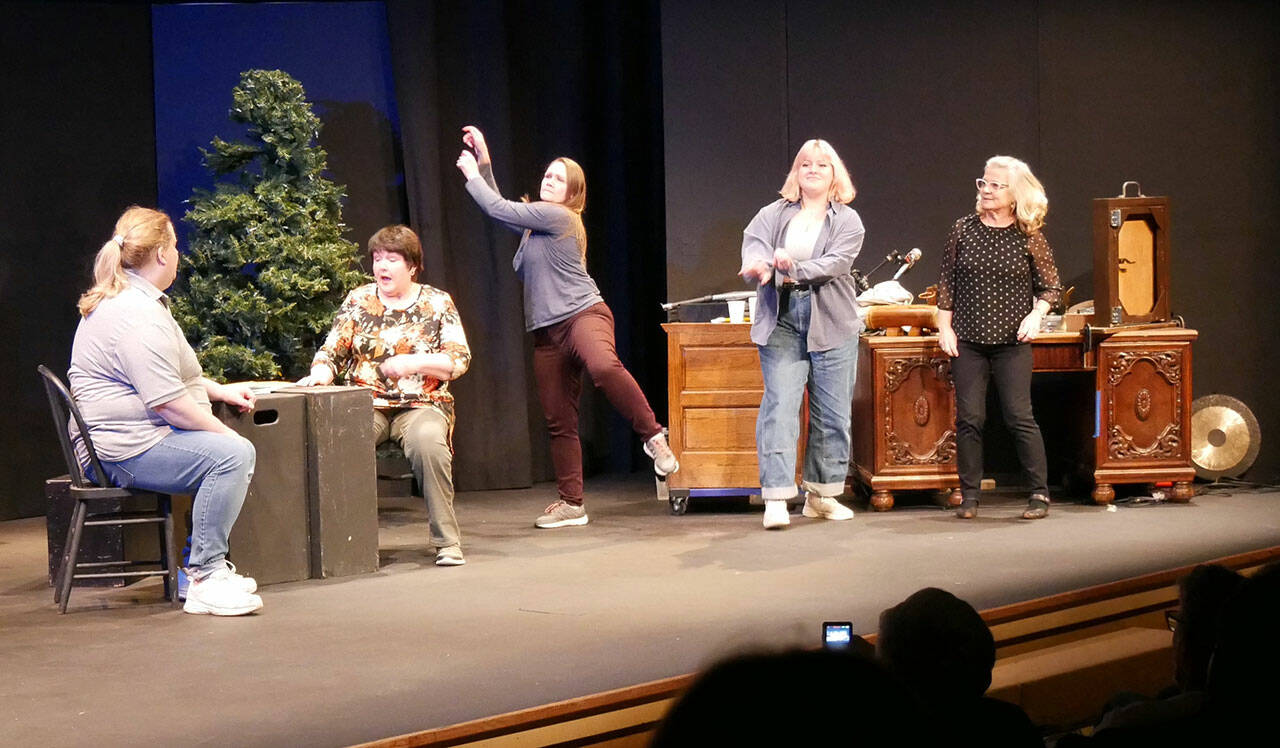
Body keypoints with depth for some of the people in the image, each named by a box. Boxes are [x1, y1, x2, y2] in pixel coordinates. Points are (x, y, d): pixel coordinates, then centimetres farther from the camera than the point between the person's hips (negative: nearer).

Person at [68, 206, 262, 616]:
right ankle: (205, 580, -25)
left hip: (123, 440, 12)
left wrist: (221, 391, 22)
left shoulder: (126, 300, 18)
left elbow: (169, 377, 30)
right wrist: (223, 432, -14)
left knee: (236, 450, 22)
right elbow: (168, 402, -25)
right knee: (232, 454, -27)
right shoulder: (137, 315, -20)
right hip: (125, 449, -12)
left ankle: (205, 564, 20)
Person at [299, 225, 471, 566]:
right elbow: (331, 353, 9)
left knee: (428, 442, -37)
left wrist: (414, 362, -14)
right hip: (367, 406, 2)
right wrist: (318, 375, -13)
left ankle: (448, 542, -27)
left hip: (421, 404, -1)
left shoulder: (438, 302, 8)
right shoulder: (358, 301, 13)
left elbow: (460, 360, 1)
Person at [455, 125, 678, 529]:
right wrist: (484, 162, 22)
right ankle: (571, 503, 14)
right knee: (558, 420, 7)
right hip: (548, 330, 9)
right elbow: (500, 210, 30)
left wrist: (472, 174, 6)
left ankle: (653, 436, -28)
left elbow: (499, 209, -8)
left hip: (583, 313, -9)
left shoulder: (559, 217, -7)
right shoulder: (536, 221, 19)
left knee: (604, 366, -41)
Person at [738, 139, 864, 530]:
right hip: (781, 324, 0)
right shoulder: (772, 215, 11)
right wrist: (759, 265, -31)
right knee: (779, 405, -11)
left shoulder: (847, 220, 6)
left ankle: (821, 495, 18)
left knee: (832, 413, 5)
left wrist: (796, 271, -26)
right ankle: (776, 498, -13)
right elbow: (753, 245, -6)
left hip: (832, 325, 1)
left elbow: (836, 262, -10)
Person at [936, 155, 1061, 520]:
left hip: (1012, 341, -2)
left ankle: (1040, 494, 5)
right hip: (967, 340, 2)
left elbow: (1051, 286, 6)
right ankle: (969, 496, 10)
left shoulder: (1028, 237, -1)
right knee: (969, 418, 1)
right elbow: (947, 282, 7)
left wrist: (1036, 315, -10)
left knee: (1019, 416, -4)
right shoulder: (964, 229, 3)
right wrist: (944, 326, 1)